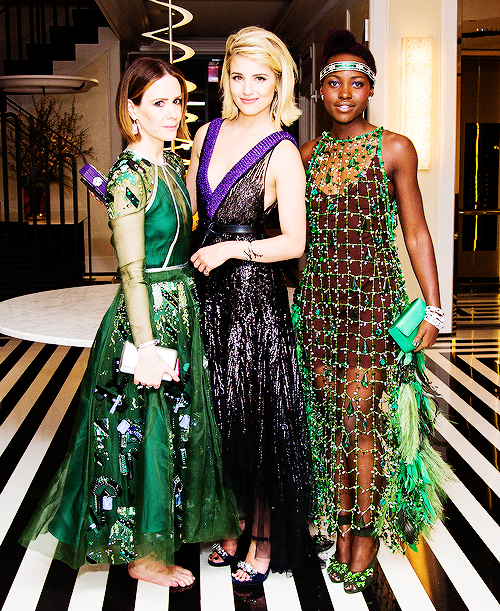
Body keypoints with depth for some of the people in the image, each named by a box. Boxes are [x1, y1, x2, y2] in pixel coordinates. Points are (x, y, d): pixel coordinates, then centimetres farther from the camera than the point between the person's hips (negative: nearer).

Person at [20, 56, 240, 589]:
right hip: (147, 316, -9)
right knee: (146, 432, 4)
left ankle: (164, 532, 39)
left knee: (176, 429, 20)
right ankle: (144, 556, 22)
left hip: (180, 310, 9)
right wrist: (147, 345, -21)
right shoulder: (130, 175, -17)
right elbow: (132, 271, -20)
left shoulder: (171, 165, 10)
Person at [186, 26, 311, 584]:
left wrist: (230, 249, -17)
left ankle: (264, 539, 22)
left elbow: (295, 243, -12)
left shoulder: (282, 152, -9)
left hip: (255, 293, -6)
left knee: (256, 417, 4)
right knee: (218, 413, 14)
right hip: (207, 289, 6)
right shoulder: (209, 134, 9)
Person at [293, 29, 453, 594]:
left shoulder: (393, 149, -1)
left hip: (373, 293, -4)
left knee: (360, 411, -5)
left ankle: (367, 527, 14)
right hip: (318, 294, 4)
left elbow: (415, 232, 0)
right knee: (329, 411, 7)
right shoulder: (308, 153, 10)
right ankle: (342, 522, 22)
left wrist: (432, 307, -5)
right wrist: (292, 291, 15)